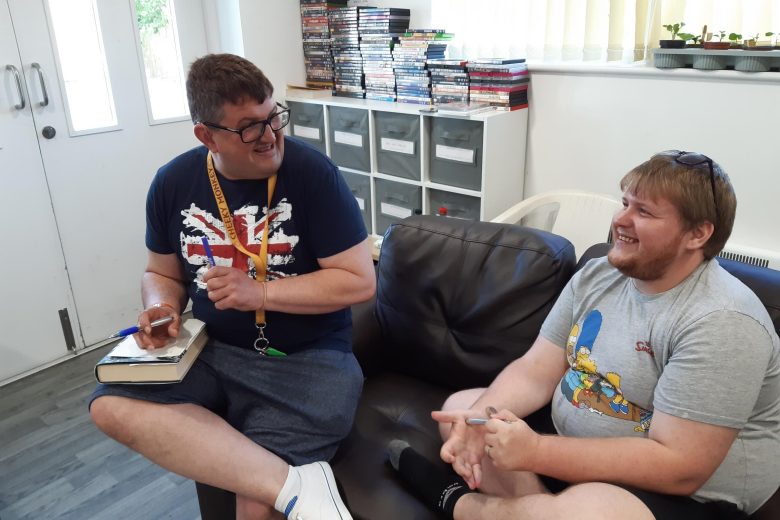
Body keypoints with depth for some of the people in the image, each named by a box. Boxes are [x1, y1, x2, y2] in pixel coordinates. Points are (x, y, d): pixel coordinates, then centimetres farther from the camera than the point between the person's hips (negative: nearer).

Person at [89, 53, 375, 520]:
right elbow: (162, 273, 15)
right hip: (212, 349, 6)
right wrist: (162, 308, -8)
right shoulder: (174, 183, 1)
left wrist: (260, 293, -19)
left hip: (307, 357, -5)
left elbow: (359, 280, -13)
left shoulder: (313, 172, -13)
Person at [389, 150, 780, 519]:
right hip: (577, 446, 7)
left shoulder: (721, 323, -23)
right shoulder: (596, 275, 0)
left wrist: (534, 451, -29)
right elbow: (536, 371, -2)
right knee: (460, 407, 6)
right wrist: (480, 417, -23)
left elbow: (679, 467, -26)